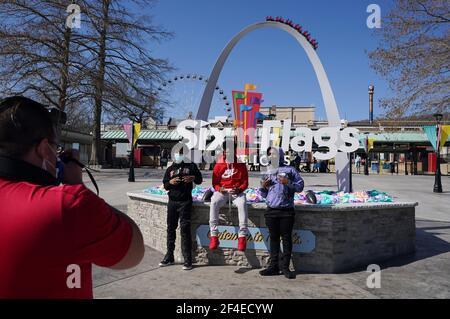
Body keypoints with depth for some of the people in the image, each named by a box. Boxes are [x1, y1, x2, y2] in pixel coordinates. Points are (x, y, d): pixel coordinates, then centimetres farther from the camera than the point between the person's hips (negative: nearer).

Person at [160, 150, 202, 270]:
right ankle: (169, 257, 22)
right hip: (172, 202, 4)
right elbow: (165, 186, 13)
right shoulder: (170, 169, 15)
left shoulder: (191, 166, 7)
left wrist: (193, 178, -12)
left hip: (185, 202, -4)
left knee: (185, 229, -8)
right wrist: (170, 182, -9)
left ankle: (187, 260, -4)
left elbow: (200, 180, 10)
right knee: (171, 228, 10)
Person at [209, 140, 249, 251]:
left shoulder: (241, 165, 4)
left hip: (237, 192, 0)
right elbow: (215, 183, 6)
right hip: (222, 192, 1)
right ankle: (214, 235, -29)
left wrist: (239, 189, -16)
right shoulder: (219, 165, 5)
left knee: (242, 203, -34)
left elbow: (245, 182, 5)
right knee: (214, 202, -32)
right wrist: (220, 189, -16)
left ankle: (242, 236, -32)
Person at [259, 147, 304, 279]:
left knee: (286, 238, 0)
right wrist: (263, 187, 3)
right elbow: (264, 194, 24)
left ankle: (285, 267, 6)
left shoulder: (290, 170, 6)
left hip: (286, 211, -3)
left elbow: (300, 186, 1)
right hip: (271, 211, 4)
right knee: (273, 238, 7)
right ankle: (274, 266, 13)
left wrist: (288, 182, -13)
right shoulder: (267, 172, 18)